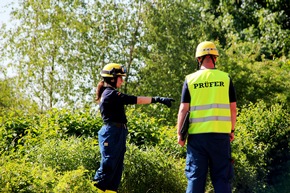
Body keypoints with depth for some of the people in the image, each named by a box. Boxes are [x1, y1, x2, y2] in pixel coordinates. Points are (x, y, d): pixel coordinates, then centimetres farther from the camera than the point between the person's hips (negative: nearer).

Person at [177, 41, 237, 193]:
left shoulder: (190, 79, 1)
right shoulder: (225, 78, 2)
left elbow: (183, 109, -1)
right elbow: (233, 108, 4)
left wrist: (179, 133, 6)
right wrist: (232, 130, 16)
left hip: (197, 134, 0)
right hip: (220, 134, 0)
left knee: (195, 177, 4)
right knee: (221, 177, 5)